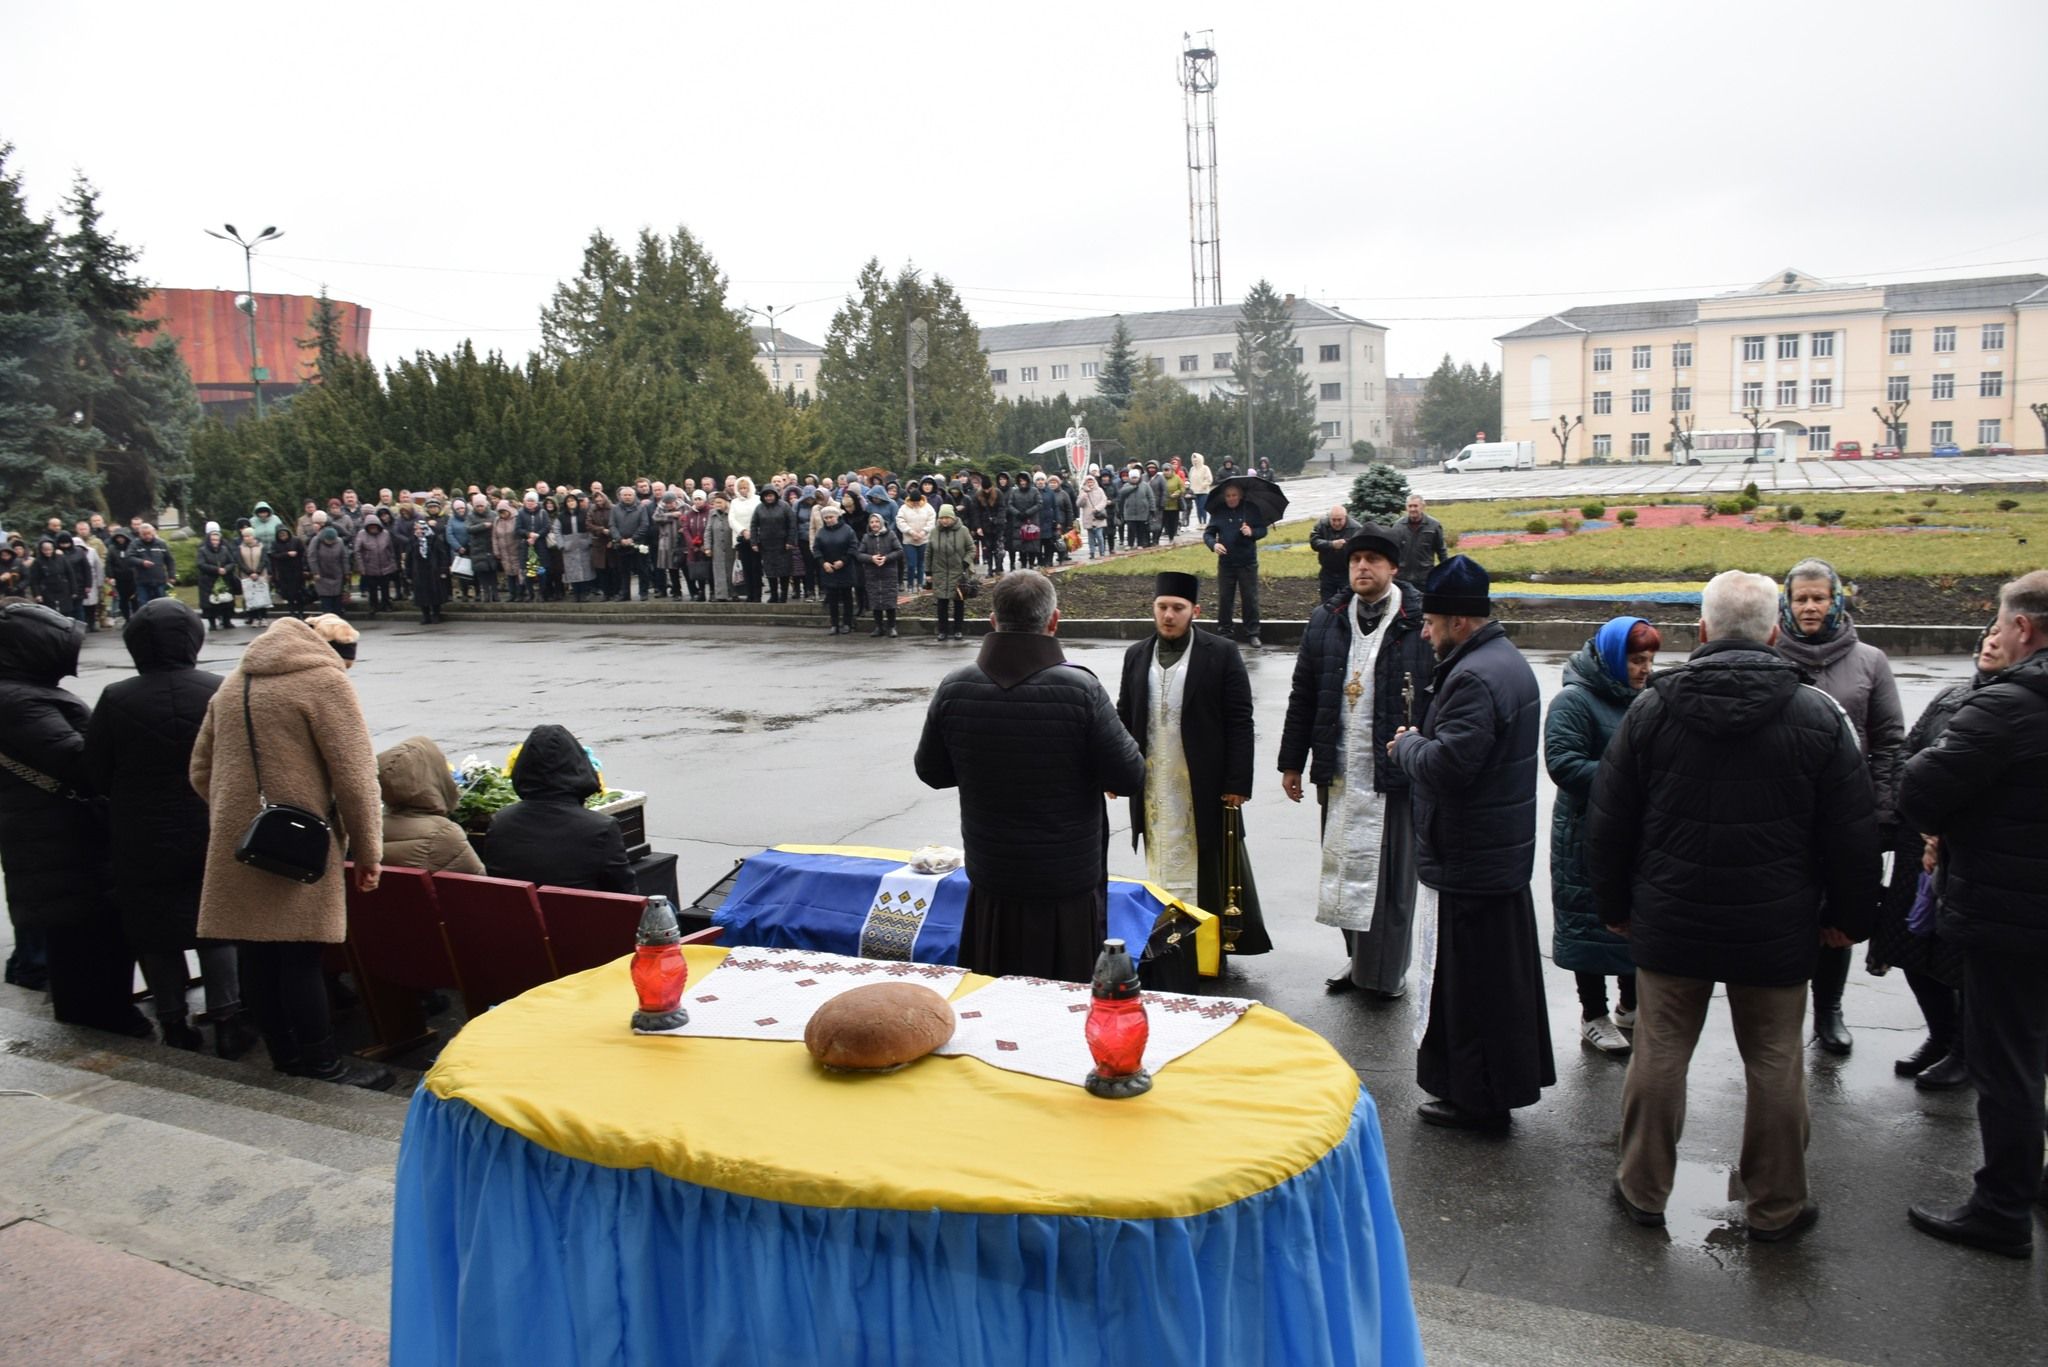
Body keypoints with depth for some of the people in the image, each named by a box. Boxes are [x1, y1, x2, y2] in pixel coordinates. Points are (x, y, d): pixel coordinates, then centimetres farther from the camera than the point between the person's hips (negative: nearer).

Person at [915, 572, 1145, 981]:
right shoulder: (1081, 690, -18)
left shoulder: (953, 689, -8)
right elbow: (1129, 777, -13)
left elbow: (931, 771, 5)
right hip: (1069, 888, -3)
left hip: (990, 883, 3)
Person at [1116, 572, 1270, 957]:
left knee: (1211, 872, 2)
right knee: (1162, 867, 7)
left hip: (1205, 786, -3)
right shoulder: (1137, 656, 10)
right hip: (1153, 788, 4)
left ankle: (1216, 943, 10)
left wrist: (1237, 782, -11)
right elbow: (1124, 719, 12)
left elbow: (1240, 723, -6)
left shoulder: (1221, 654, -3)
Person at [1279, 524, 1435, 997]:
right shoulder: (1327, 620, 7)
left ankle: (1388, 970, 21)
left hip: (1395, 773, -4)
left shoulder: (1421, 623, -7)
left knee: (1390, 873, 5)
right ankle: (1358, 959, 27)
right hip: (1338, 770, 4)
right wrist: (1292, 763, 11)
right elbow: (1302, 695, 11)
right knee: (1345, 869, 12)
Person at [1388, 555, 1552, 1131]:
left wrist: (1407, 744, -11)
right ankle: (1509, 1082, 33)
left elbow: (1447, 765, -30)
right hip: (1505, 850, 11)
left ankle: (1477, 1099, 12)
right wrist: (1420, 740, 7)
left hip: (1468, 861, -11)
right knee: (1505, 972, 19)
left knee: (1468, 981, 1)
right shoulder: (1509, 660, 12)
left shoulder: (1473, 678, -23)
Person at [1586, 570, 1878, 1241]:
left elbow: (1606, 823, 0)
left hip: (1669, 925, 1)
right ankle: (1776, 1207, 24)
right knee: (1775, 1064, 12)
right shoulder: (1818, 716, -7)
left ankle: (1643, 1191, 23)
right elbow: (1854, 833, -1)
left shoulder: (1651, 708, -5)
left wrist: (1614, 905, 12)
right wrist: (1847, 916, 12)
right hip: (1777, 931, 0)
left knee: (1659, 1055, 11)